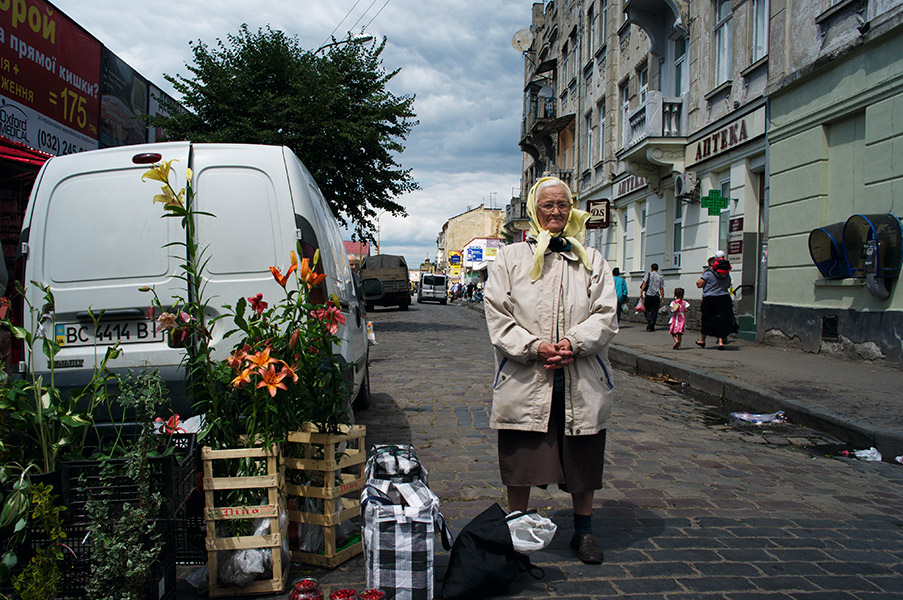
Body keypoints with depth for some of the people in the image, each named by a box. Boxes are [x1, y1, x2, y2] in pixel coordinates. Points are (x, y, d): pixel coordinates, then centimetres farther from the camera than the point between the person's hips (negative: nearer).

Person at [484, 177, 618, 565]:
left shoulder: (592, 260, 11)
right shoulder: (510, 258, 5)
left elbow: (605, 315, 2)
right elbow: (497, 315, -2)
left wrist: (574, 343, -16)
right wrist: (534, 347, -15)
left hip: (581, 382, 2)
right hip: (525, 380, -1)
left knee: (582, 460, 12)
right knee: (519, 461, 7)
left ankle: (583, 531, 32)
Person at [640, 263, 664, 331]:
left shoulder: (648, 274, 3)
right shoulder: (661, 277, 7)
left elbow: (644, 284, -8)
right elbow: (661, 289, 5)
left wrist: (641, 292, -8)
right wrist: (663, 298, 10)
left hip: (648, 295, -1)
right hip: (656, 296, 1)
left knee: (647, 310, 10)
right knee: (654, 311, 6)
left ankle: (648, 321, -15)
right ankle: (652, 326, -2)